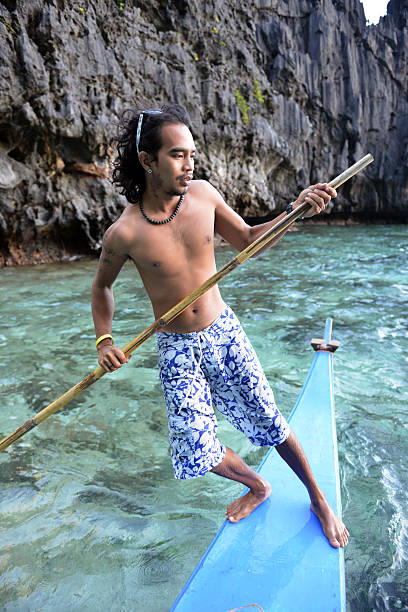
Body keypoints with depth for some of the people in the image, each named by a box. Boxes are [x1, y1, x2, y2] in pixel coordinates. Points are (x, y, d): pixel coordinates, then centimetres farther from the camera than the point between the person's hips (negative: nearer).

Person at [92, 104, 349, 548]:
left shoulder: (202, 194, -8)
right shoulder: (123, 233, -16)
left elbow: (247, 240, 5)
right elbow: (102, 285, 3)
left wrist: (296, 209, -7)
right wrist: (104, 340, -9)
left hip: (223, 332, 2)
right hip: (175, 347, -1)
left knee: (269, 424, 5)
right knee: (197, 450, -1)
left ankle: (318, 499, 31)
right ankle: (257, 487, 32)